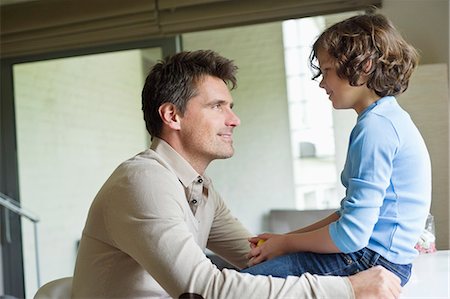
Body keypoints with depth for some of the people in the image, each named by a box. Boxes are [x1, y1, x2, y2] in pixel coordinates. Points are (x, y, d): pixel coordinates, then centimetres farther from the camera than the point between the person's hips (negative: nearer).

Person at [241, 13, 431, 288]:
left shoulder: (375, 126, -18)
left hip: (373, 260, -10)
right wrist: (286, 238, 12)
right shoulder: (391, 118, 16)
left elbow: (352, 235, -22)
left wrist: (286, 243, -6)